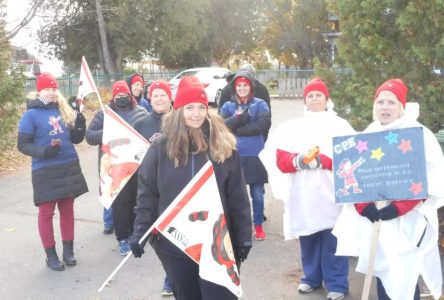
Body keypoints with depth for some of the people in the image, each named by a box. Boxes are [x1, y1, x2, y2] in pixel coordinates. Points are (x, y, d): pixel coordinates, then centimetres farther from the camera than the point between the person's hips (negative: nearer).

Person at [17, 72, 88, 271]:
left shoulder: (65, 111, 7)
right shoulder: (31, 114, -6)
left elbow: (75, 139, 13)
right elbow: (22, 145, -7)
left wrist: (80, 126, -7)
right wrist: (44, 151, -23)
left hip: (69, 167, 5)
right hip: (45, 171, -4)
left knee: (67, 209, 12)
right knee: (46, 212, 3)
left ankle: (68, 250, 24)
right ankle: (51, 255, 15)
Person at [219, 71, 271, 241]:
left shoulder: (260, 104, -1)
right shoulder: (228, 106, 6)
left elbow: (261, 125, -16)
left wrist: (235, 128, -13)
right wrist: (241, 117, -23)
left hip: (255, 155, -1)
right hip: (234, 156, 2)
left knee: (257, 194, 7)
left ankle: (258, 226, 23)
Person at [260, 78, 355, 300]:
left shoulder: (339, 125, 4)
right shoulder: (293, 127, 12)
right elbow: (280, 159, 5)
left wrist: (322, 160, -19)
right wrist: (297, 160, -15)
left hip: (331, 194, -3)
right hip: (302, 196, 3)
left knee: (333, 241, -2)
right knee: (307, 239, 10)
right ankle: (311, 277, 28)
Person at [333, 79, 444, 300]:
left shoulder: (419, 134, -5)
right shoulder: (367, 136, 10)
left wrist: (398, 207, -21)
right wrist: (363, 205, -11)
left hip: (408, 219, -4)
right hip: (373, 216, 5)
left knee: (404, 275, -7)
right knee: (382, 270, 10)